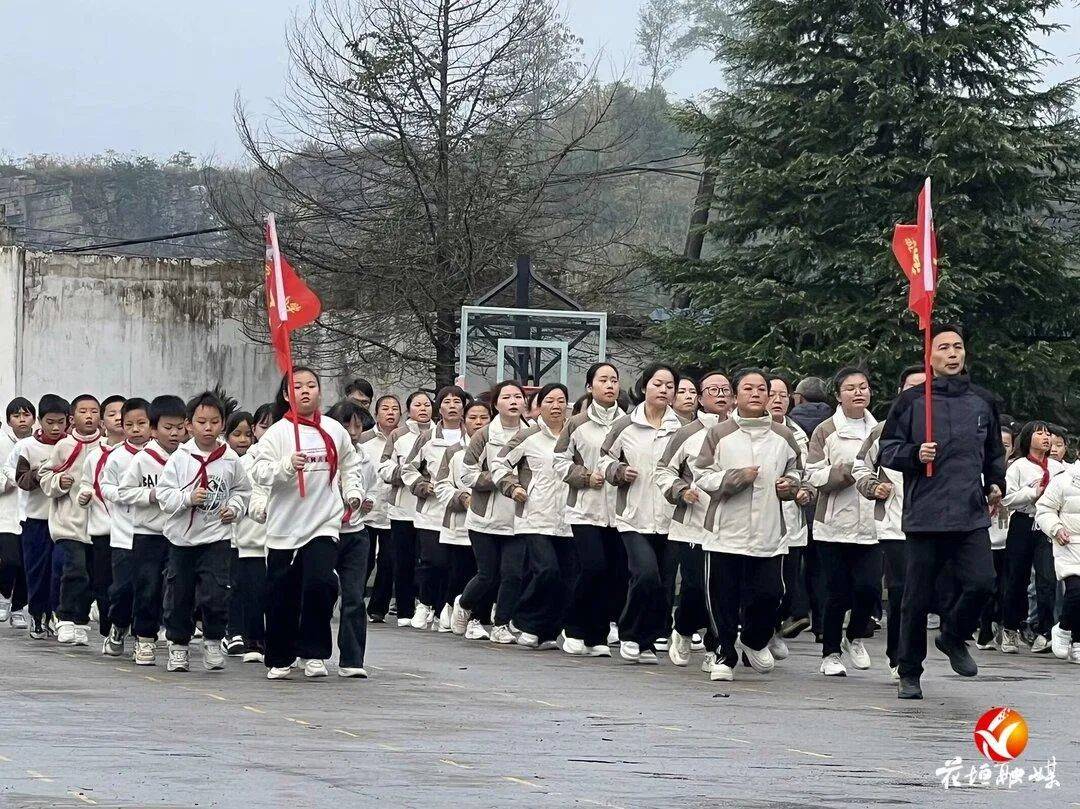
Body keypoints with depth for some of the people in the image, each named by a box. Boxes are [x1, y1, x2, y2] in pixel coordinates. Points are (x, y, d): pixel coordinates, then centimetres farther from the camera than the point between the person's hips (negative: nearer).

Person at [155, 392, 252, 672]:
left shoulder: (230, 459, 0)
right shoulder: (179, 458, -4)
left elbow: (243, 490, 15)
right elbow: (163, 493, -6)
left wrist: (235, 508, -2)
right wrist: (188, 498, -20)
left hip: (217, 536, 0)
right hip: (182, 537, 0)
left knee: (215, 594, -10)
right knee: (179, 594, 8)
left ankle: (213, 641, 8)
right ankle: (178, 645, 22)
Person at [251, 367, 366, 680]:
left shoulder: (334, 431, 7)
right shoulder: (277, 432, -3)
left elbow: (350, 466, 20)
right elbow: (260, 471, -13)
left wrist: (353, 492, 6)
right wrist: (288, 465, -28)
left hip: (324, 523, 1)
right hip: (284, 526, -1)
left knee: (319, 583, -18)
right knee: (281, 597, 6)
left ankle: (313, 653, -4)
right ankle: (279, 660, 22)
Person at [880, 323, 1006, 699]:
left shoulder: (982, 401, 13)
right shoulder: (911, 401, 2)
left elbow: (994, 452, 26)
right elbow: (887, 450, 3)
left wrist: (995, 484, 11)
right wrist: (915, 455, -15)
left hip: (972, 515, 2)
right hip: (925, 514, -2)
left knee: (981, 583, -14)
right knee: (917, 598, 2)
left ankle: (953, 637, 15)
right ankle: (909, 674, 15)